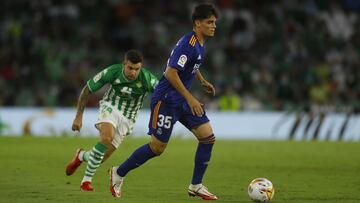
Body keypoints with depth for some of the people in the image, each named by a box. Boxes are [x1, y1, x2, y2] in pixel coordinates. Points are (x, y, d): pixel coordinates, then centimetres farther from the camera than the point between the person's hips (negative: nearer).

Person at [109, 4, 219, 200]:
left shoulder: (199, 43, 8)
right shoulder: (188, 44, -21)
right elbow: (170, 73, -28)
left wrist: (202, 81, 28)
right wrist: (190, 99, -26)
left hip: (182, 100, 9)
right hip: (166, 100, -9)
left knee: (208, 137, -2)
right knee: (157, 147, -3)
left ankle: (196, 186, 6)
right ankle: (119, 173, 17)